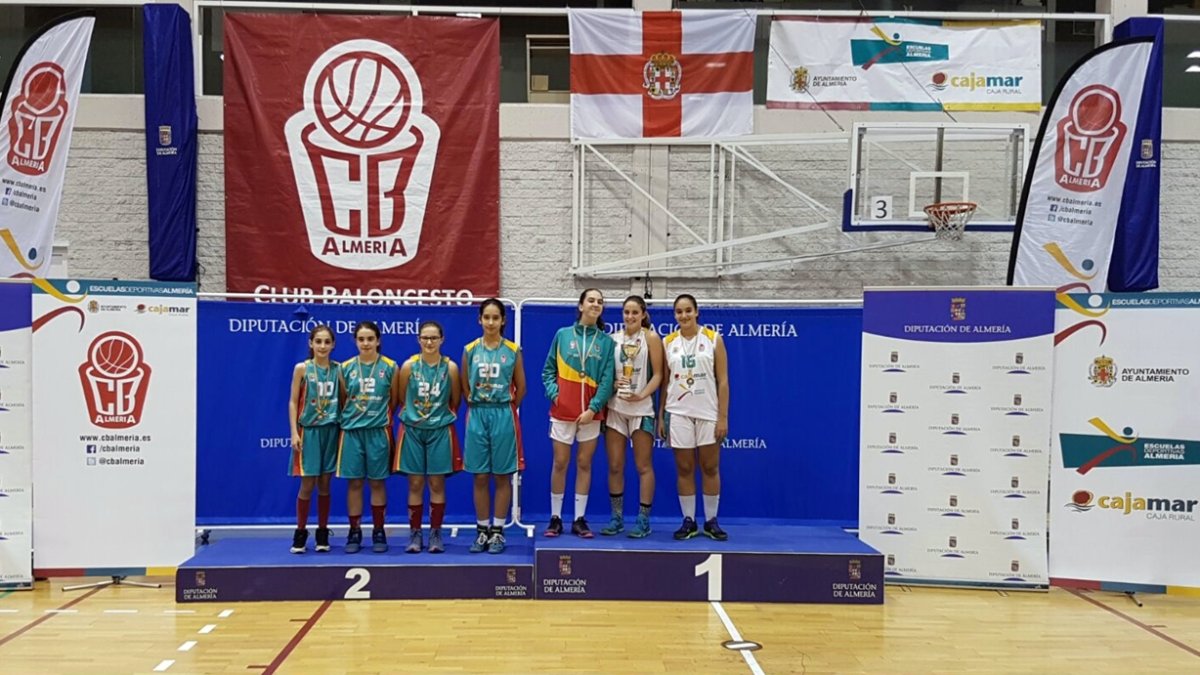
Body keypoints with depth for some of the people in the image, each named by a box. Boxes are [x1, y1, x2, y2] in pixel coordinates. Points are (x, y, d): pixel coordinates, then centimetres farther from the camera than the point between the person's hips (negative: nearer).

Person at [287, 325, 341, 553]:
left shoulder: (337, 370, 4)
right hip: (309, 430, -2)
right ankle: (300, 533, 12)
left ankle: (322, 533, 16)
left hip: (331, 430, 2)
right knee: (307, 484, -1)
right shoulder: (302, 368, -3)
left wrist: (344, 427, 2)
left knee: (325, 483, 7)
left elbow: (342, 400, 9)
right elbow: (293, 402, -3)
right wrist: (294, 432, -9)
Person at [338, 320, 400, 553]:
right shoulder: (346, 367, 3)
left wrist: (381, 417, 9)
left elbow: (394, 399, 7)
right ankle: (354, 532, 15)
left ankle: (379, 532, 15)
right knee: (354, 482, 5)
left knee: (377, 482, 5)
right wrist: (350, 417, 8)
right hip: (351, 430, 1)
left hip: (378, 431, -1)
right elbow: (342, 399, 11)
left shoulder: (390, 367, 0)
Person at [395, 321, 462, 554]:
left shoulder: (450, 367, -2)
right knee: (415, 484, 4)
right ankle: (415, 534, 13)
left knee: (437, 483, 3)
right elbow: (402, 397, 8)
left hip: (440, 430, 0)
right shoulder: (409, 366, -2)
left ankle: (435, 533, 13)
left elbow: (455, 401, 8)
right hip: (413, 430, 0)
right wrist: (413, 414, 11)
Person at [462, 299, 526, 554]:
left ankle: (498, 531, 12)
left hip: (503, 415, -1)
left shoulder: (513, 351, 0)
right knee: (480, 477, 5)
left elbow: (520, 388, 7)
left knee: (502, 476, 4)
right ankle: (482, 530, 16)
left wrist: (505, 408, 9)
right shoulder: (470, 350, 3)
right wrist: (478, 406, 8)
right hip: (477, 415, 1)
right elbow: (465, 386, 12)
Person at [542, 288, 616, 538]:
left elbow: (607, 379, -4)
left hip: (591, 413, 0)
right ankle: (555, 518, 15)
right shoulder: (562, 335, 2)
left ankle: (579, 520, 15)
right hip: (562, 411, 0)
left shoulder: (606, 341, 1)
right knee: (560, 464, 5)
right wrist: (553, 393, -9)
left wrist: (593, 408, -13)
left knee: (584, 464, 7)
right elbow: (548, 370, 7)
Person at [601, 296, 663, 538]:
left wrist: (641, 395, -20)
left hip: (641, 408, -3)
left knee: (643, 466, 2)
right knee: (614, 466, 6)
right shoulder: (613, 339, 8)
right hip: (615, 408, 3)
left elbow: (657, 374, -6)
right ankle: (617, 518, 17)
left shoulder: (651, 338, -1)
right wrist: (612, 384, -11)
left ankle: (643, 520, 10)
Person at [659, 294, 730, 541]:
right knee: (684, 469, 5)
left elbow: (723, 381, -2)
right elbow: (664, 382, 8)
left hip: (708, 412, -1)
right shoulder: (668, 343, 6)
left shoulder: (713, 339, 0)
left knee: (710, 468, 4)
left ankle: (711, 521, 15)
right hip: (678, 413, 1)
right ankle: (689, 521, 14)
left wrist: (723, 417, -7)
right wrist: (660, 416, 3)